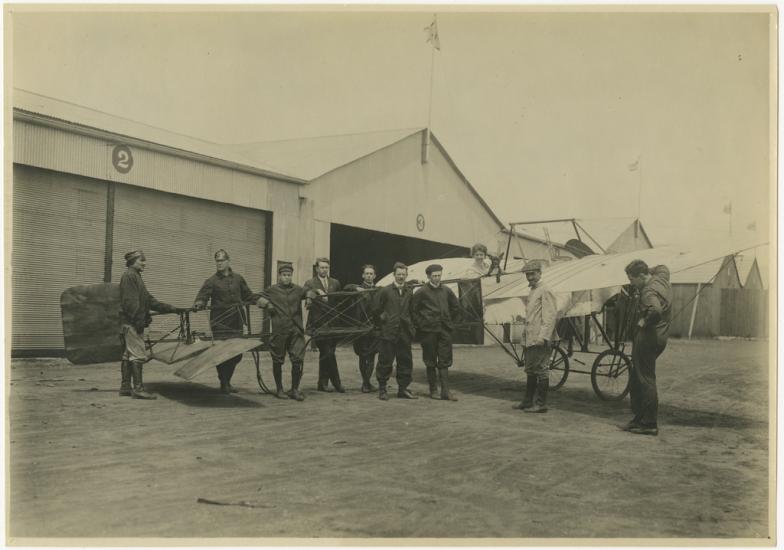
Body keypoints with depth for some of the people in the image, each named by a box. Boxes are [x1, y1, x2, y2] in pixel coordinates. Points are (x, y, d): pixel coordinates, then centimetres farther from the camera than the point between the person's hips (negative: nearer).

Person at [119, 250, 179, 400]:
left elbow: (149, 300, 21)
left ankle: (125, 387, 17)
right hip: (132, 322, -11)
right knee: (138, 354, -11)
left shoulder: (135, 276, 22)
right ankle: (138, 389, -11)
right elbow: (129, 301, -18)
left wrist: (172, 309, 17)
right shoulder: (129, 276, -9)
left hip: (130, 323, 11)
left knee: (128, 355, 12)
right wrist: (138, 320, -22)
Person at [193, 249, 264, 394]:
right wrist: (199, 303, -32)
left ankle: (227, 381, 27)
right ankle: (224, 384, 11)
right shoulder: (212, 281, -1)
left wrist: (259, 300, 2)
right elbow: (202, 296, -11)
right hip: (220, 323, -4)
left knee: (237, 353, 8)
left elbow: (248, 295, 18)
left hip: (236, 322, 4)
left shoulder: (238, 279, 11)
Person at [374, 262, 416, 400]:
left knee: (405, 361, 6)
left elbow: (412, 311, 15)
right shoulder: (385, 291, -3)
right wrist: (382, 322, 4)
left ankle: (403, 389, 16)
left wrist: (410, 326, 8)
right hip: (388, 333, -4)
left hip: (404, 333, 4)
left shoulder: (410, 292, 8)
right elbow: (376, 310, 2)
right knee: (385, 362, 1)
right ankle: (382, 389, 11)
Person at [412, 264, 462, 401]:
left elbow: (456, 306, 21)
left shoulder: (446, 291, 7)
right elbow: (413, 309, -1)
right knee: (430, 362, 4)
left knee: (445, 361, 0)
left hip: (445, 330, 3)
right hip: (428, 331, -3)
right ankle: (433, 390, 13)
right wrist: (420, 324, -3)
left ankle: (445, 391, 0)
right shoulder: (422, 292, -5)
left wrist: (451, 322, 14)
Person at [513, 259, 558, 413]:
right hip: (530, 339, 10)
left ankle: (541, 404, 0)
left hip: (540, 340, -10)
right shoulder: (532, 291, 19)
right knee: (530, 371, 16)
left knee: (541, 371, -5)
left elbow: (550, 315, -19)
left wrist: (543, 337, -24)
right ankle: (528, 401, 25)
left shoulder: (545, 291, -11)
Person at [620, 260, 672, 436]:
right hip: (659, 337, 10)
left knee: (646, 380, -4)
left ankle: (650, 424, 0)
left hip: (648, 338, -10)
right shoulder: (661, 277, 8)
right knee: (635, 380, 16)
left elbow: (656, 310, -41)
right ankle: (639, 418, 22)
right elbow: (663, 267, 32)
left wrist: (645, 322, -23)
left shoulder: (649, 291, -22)